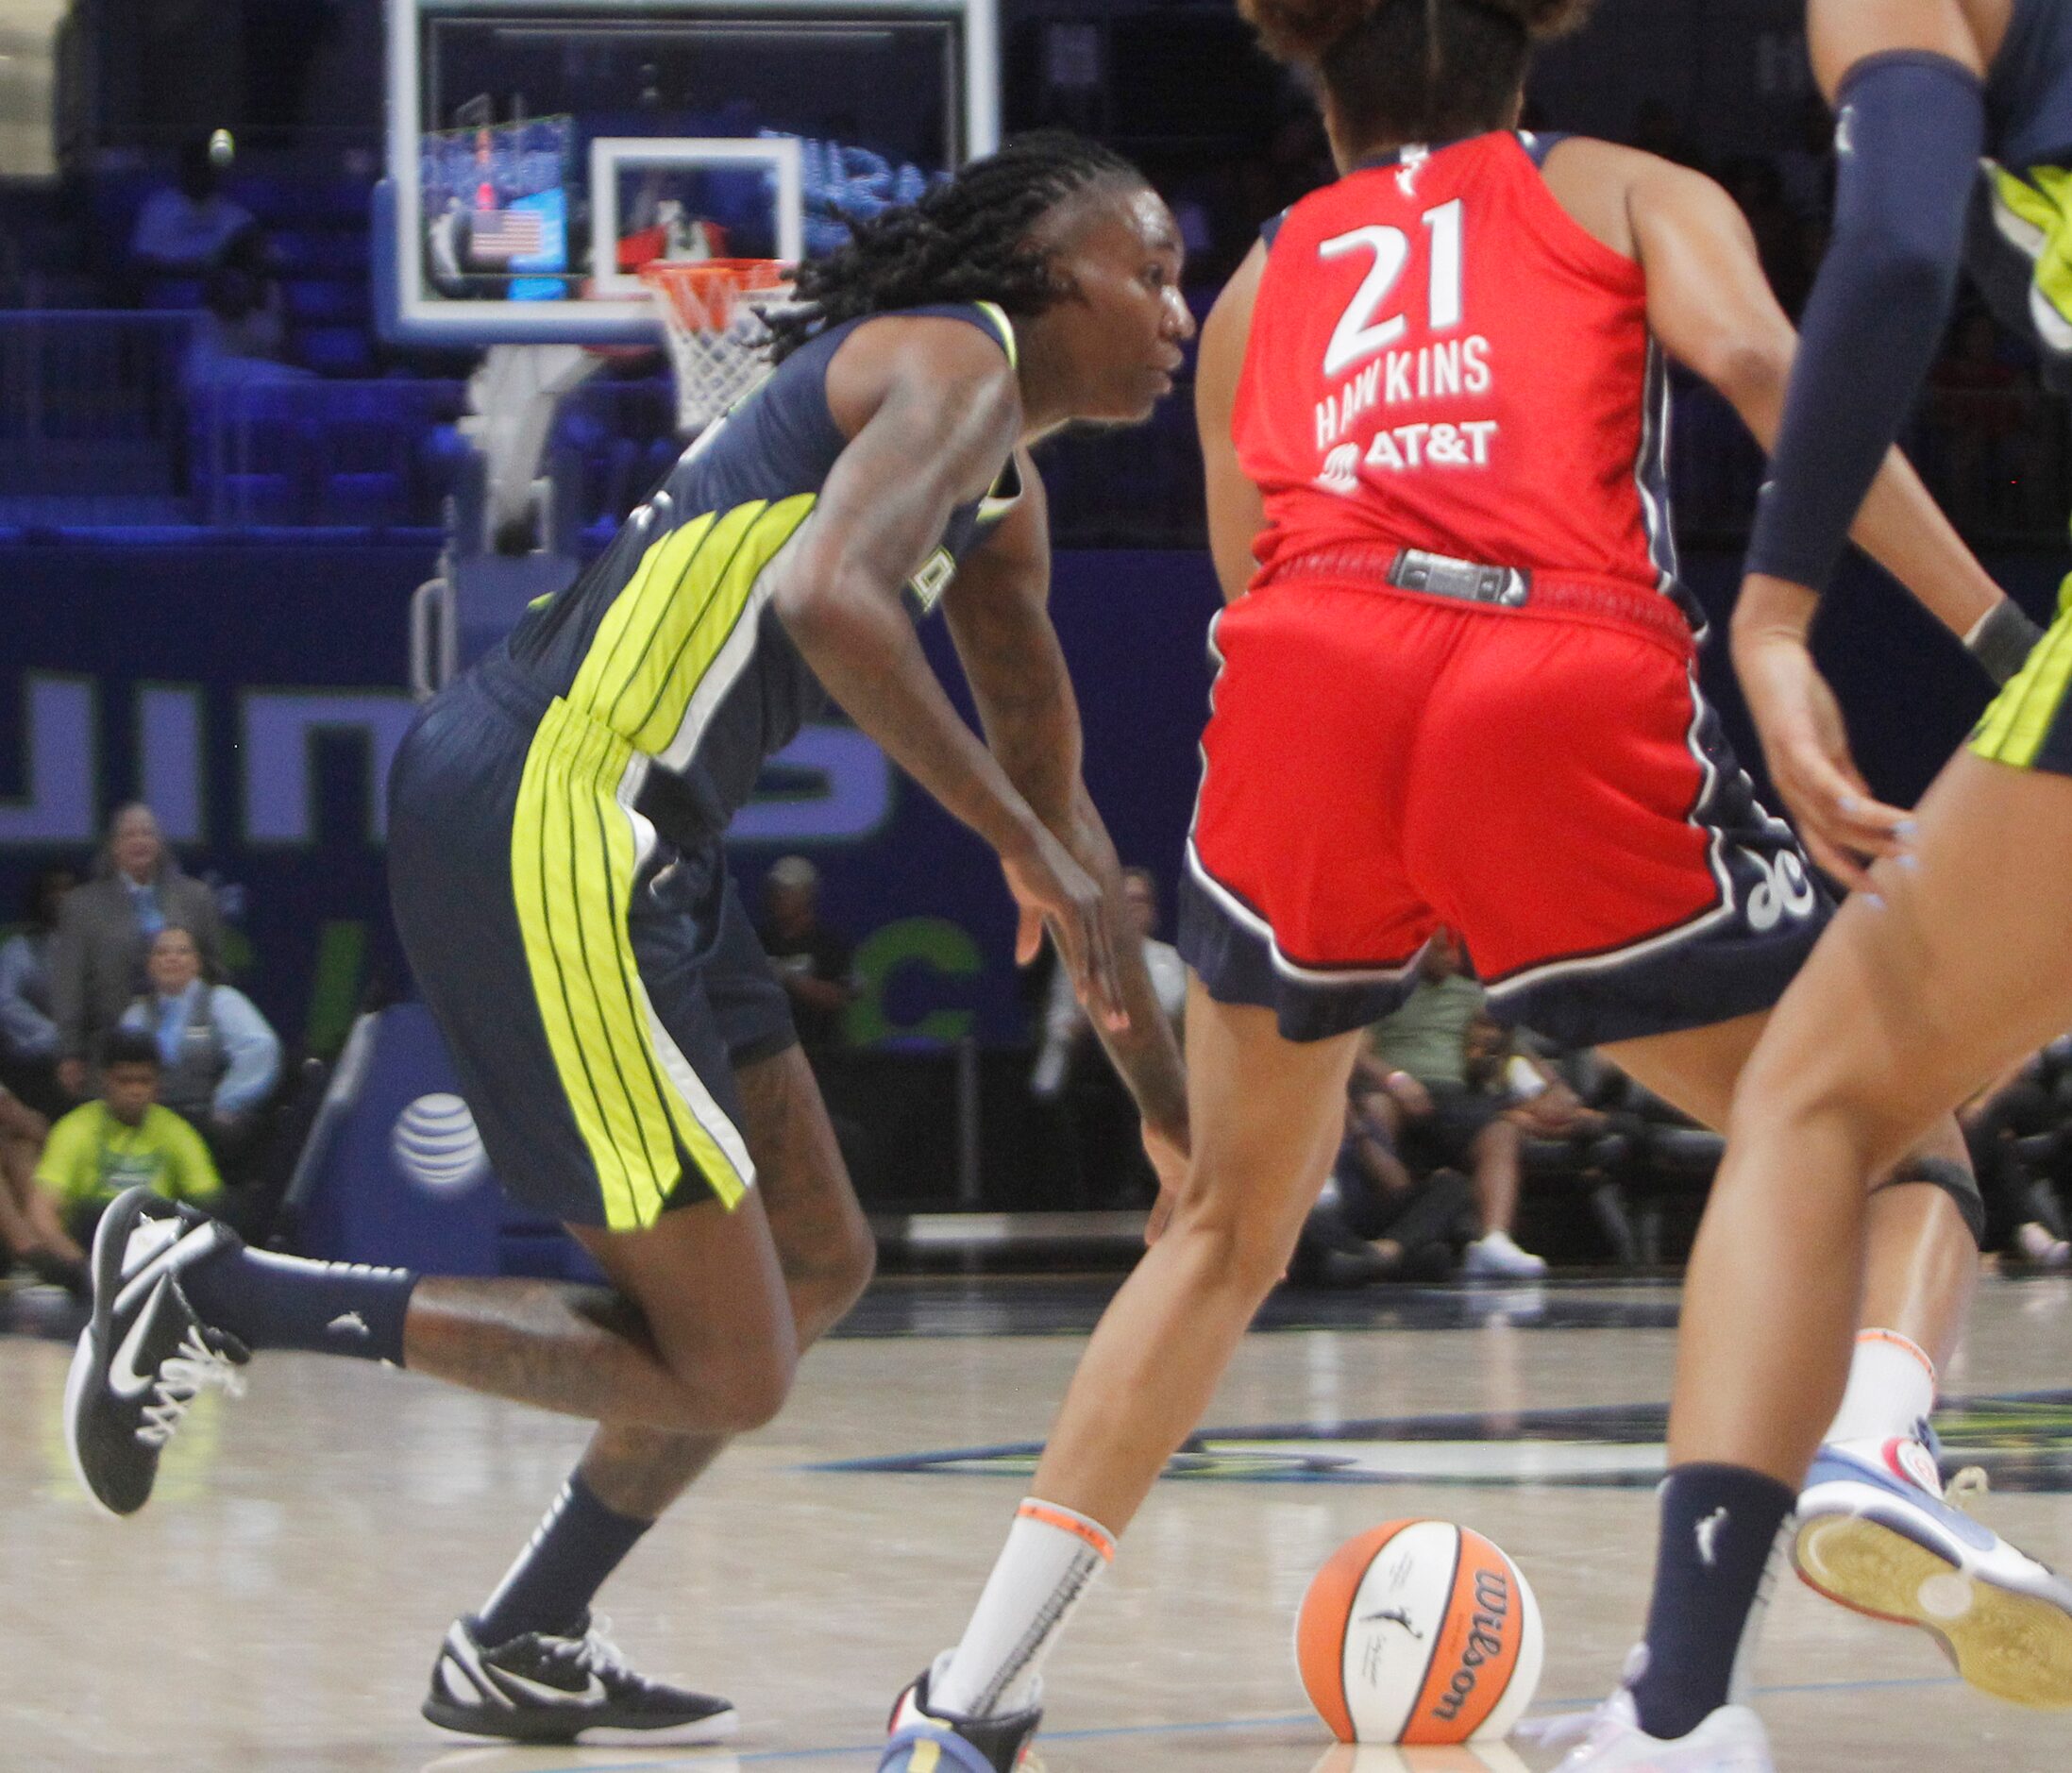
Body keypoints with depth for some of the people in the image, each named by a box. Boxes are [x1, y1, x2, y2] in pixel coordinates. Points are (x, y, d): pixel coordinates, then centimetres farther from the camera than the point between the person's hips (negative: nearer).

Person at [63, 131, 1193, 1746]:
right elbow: (832, 599, -29)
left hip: (630, 843, 11)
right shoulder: (955, 369, -9)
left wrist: (1169, 1099, 30)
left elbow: (1054, 798, 31)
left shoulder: (1002, 495, 23)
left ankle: (528, 1654, 26)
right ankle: (211, 1291, -2)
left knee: (820, 1265, 18)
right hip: (544, 827, -11)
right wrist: (1017, 840, -21)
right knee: (726, 1372, -7)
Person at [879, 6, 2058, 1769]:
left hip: (1307, 681, 2)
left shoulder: (1263, 280, 31)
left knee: (1229, 1222, 24)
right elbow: (1760, 363, 1)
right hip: (1575, 703, -2)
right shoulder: (1627, 191, 23)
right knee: (1897, 1149, 15)